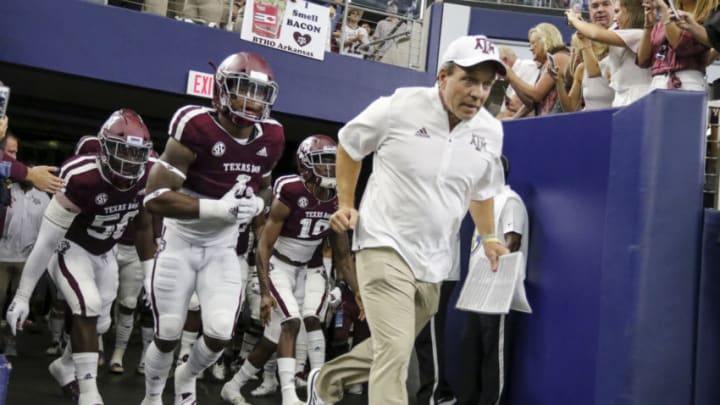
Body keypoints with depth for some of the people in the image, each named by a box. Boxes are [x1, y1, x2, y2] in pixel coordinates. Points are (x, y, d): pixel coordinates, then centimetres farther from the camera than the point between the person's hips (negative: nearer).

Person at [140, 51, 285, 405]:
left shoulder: (270, 138, -3)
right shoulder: (197, 127, -21)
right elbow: (155, 197, -24)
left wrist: (256, 204, -7)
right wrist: (218, 208, -31)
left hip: (223, 250, 4)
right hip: (180, 245, -4)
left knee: (220, 335, -6)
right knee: (168, 335, 3)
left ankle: (187, 376, 29)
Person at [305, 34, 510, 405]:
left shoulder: (490, 131, 0)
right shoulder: (398, 107, -14)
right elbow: (349, 145, 3)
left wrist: (488, 238, 15)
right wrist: (345, 204, -1)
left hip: (434, 260, 6)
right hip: (385, 246, -6)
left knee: (391, 350, 19)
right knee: (394, 353, -17)